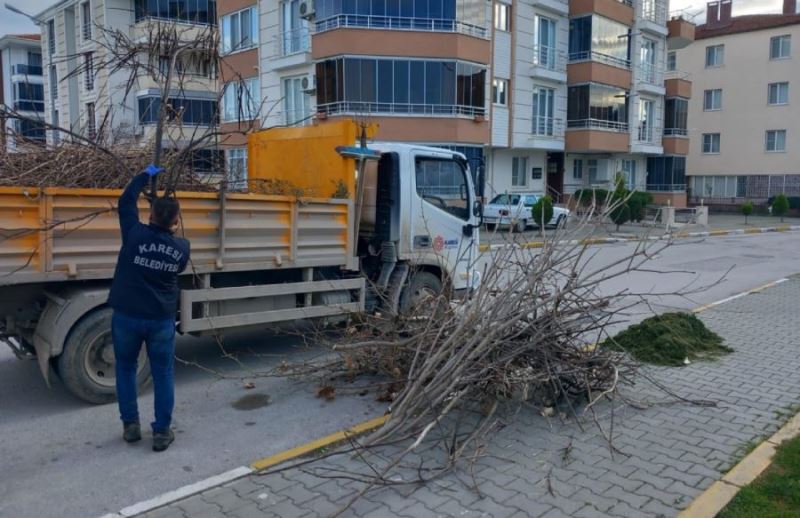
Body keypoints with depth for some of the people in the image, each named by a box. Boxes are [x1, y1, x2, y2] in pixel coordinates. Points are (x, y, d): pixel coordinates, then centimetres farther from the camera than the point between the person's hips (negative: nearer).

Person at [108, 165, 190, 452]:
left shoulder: (136, 234, -10)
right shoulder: (182, 246, -3)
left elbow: (125, 202, 5)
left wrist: (146, 175, 17)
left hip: (127, 316, -1)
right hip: (162, 319, 1)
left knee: (126, 369, 18)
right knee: (163, 374, 9)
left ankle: (130, 425, 24)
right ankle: (162, 432, 14)